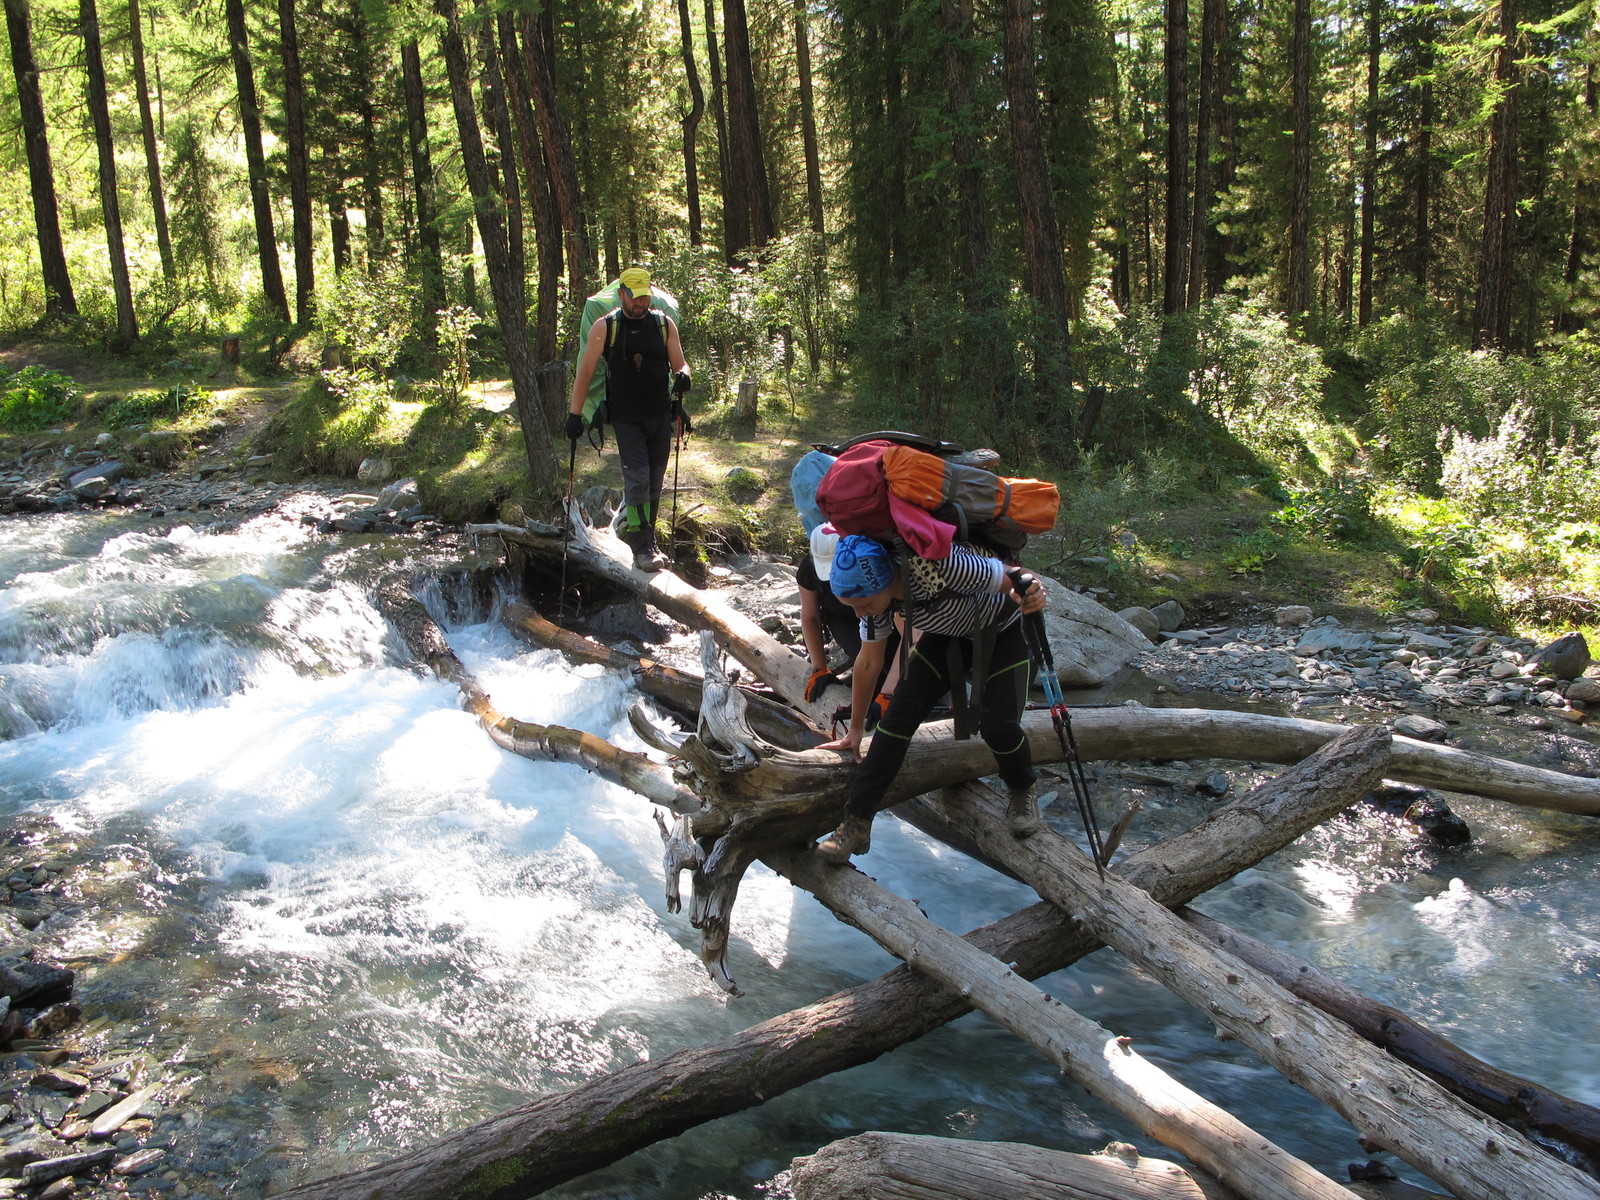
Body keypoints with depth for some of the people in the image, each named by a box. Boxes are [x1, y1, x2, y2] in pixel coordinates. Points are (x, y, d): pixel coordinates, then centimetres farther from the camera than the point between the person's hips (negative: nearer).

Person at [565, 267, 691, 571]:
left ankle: (646, 538, 20)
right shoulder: (604, 327, -1)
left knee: (654, 482, 8)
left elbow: (679, 364, 11)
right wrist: (575, 414, -3)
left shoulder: (664, 324, 7)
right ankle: (641, 546, -6)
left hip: (661, 416, 3)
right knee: (637, 478, -12)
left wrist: (682, 376, -15)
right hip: (626, 418, -3)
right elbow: (585, 372, 1)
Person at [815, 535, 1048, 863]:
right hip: (949, 633, 4)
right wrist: (856, 728, 5)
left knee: (998, 725, -18)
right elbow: (868, 661, -4)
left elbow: (1016, 580, -28)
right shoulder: (872, 592, -21)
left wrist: (1033, 595, -51)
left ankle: (1022, 792, 16)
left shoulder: (936, 565, -42)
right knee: (900, 712, -12)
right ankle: (856, 824, -9)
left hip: (1003, 630, -4)